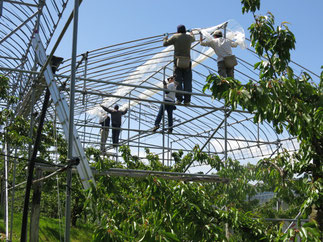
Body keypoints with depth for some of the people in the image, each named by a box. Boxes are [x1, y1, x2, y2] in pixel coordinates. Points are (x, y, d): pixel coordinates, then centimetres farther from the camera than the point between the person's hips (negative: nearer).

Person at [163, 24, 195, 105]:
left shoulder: (175, 37, 2)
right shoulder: (189, 37, 11)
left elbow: (165, 44, 11)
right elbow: (193, 39, 37)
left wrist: (165, 38, 33)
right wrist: (191, 34, 59)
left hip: (178, 61, -2)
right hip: (187, 62, 2)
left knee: (178, 80, -3)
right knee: (187, 81, 1)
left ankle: (179, 99, -13)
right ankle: (187, 100, -7)